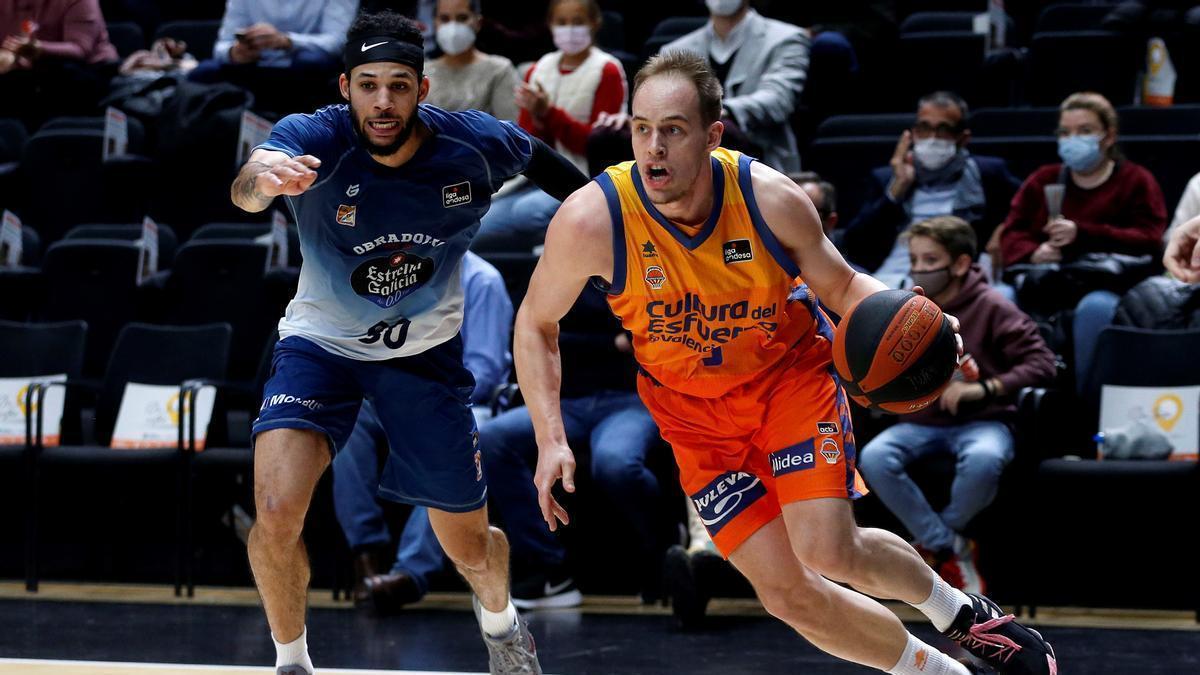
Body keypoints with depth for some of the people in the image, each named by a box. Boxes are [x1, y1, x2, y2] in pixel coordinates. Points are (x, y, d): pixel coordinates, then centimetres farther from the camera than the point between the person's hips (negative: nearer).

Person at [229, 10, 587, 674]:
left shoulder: (475, 145, -19)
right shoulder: (314, 138, -27)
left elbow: (541, 160, 6)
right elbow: (246, 191, -50)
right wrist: (261, 176, -73)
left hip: (424, 352, 2)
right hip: (320, 343, -2)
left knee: (471, 550, 10)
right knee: (276, 510, -24)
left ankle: (499, 618, 48)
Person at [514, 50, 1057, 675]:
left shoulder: (770, 198, -23)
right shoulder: (590, 220, -26)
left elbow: (841, 284, -4)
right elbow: (535, 324, -8)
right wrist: (551, 439, -18)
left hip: (791, 372, -1)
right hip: (695, 410, 1)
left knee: (827, 550, -21)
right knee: (785, 591, -6)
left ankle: (962, 611, 10)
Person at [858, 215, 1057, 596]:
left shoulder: (991, 308, -5)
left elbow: (1042, 364, -10)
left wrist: (985, 388, -21)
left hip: (981, 422, -4)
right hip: (921, 422, 4)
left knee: (983, 459, -40)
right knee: (874, 458, -28)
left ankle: (933, 543, -9)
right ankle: (951, 550, -15)